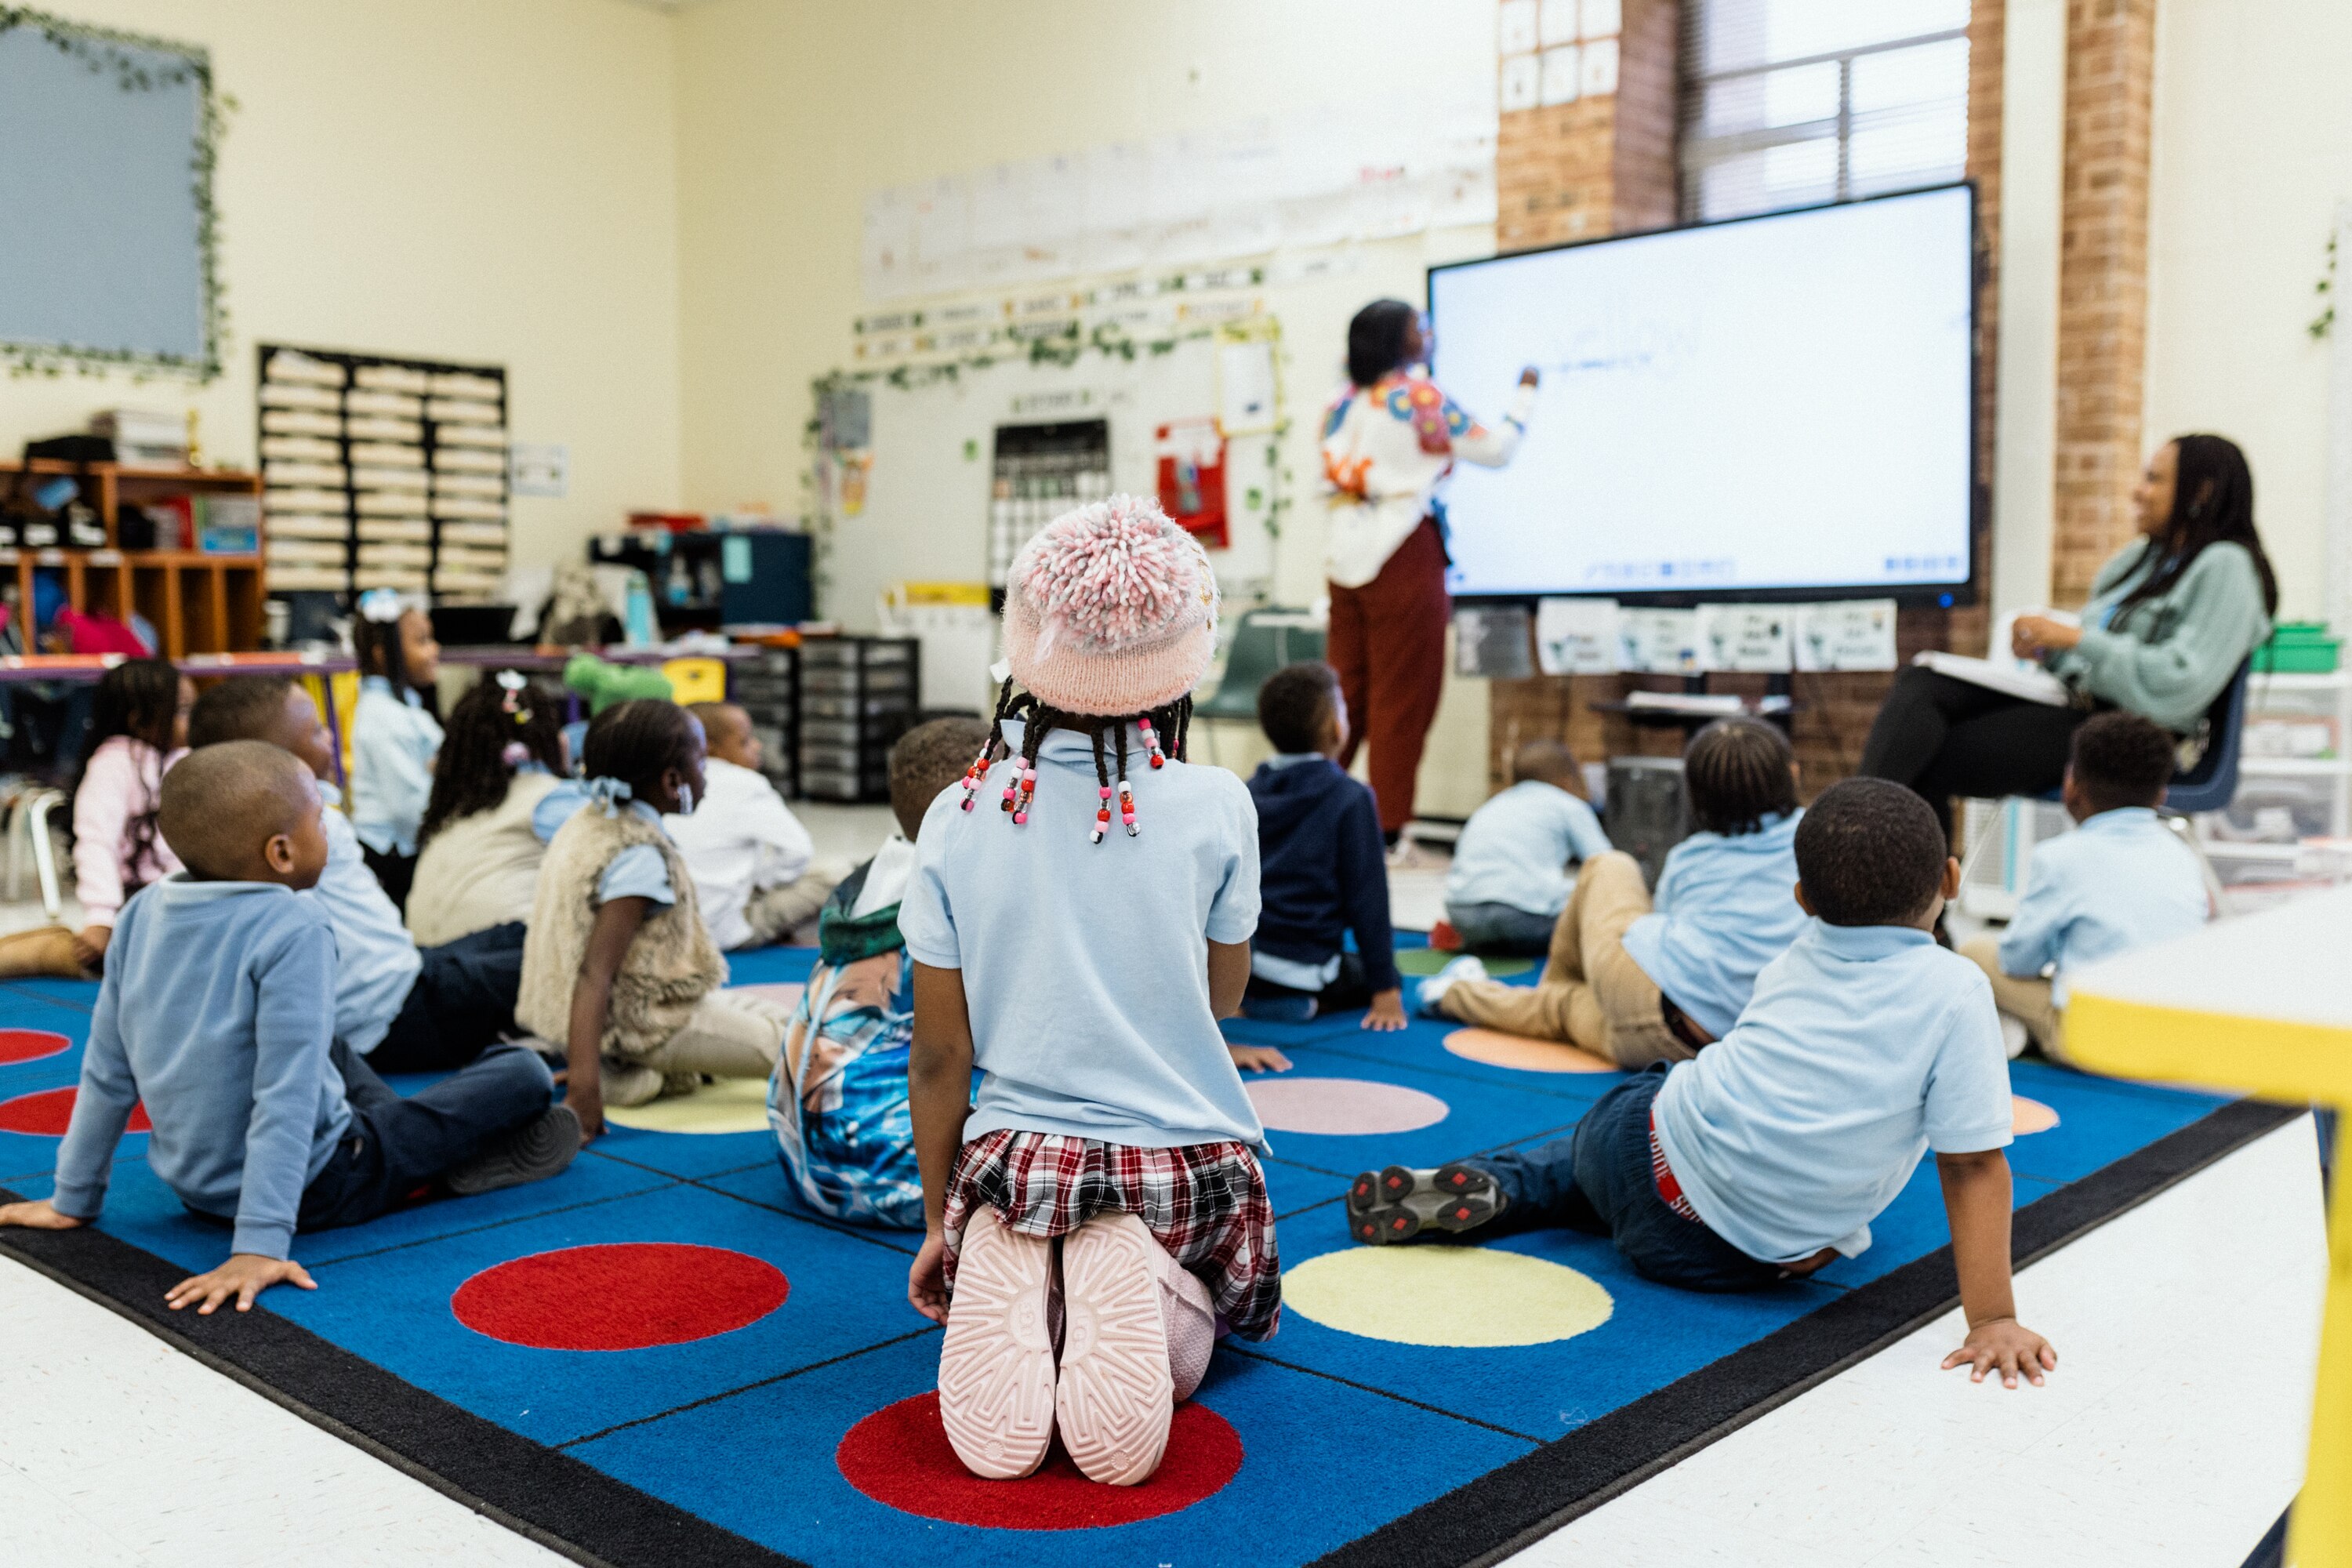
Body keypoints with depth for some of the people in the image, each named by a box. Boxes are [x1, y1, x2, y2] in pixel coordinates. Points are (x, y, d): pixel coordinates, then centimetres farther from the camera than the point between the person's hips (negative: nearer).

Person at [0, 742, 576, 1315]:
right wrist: (260, 1244, -30)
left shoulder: (143, 912, -6)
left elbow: (107, 1074, -1)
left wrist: (74, 1199, 9)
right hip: (316, 1188, -7)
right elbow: (286, 1094, -30)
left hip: (194, 1185, 7)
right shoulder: (293, 929, -25)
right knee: (526, 1075, 0)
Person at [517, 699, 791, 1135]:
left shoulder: (587, 819, 3)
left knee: (762, 1011, 25)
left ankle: (642, 1076, 5)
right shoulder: (642, 857, -24)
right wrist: (584, 1085, -37)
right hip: (640, 1021, -9)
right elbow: (595, 973, -32)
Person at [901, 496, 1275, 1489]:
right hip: (1186, 1157, 0)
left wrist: (937, 1222, 13)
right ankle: (1142, 1287, -14)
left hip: (1017, 1156, 1)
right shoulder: (1213, 807, -10)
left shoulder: (960, 818, -6)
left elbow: (940, 1056, -2)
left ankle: (1003, 1272, -13)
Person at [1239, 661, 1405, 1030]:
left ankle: (1252, 997, 6)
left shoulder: (1249, 792, 6)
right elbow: (1368, 897, -10)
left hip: (1240, 960, 6)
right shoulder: (1351, 799, -10)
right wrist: (1385, 988, -6)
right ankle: (1307, 1002, -7)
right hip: (1307, 968, -6)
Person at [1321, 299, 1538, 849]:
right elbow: (1497, 450, 2)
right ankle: (1388, 827, 0)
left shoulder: (1345, 402, 12)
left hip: (1346, 555, 6)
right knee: (1402, 697, -1)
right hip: (1403, 554, -6)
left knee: (1345, 693, 10)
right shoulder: (1419, 395, -5)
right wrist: (1526, 393, 16)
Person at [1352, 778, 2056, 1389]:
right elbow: (1974, 1165, -12)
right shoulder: (1955, 989, -9)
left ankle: (1488, 1189, 9)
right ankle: (1487, 1194, 3)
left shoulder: (1798, 958, 6)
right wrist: (1992, 1321, -10)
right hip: (1739, 1260, -4)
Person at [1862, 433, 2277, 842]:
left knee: (1926, 762, -22)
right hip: (2072, 700, 8)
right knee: (1920, 683, -19)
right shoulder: (2138, 557, 22)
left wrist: (2076, 639, -15)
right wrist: (2046, 648, 1)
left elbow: (2181, 686, -18)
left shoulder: (2225, 567, -5)